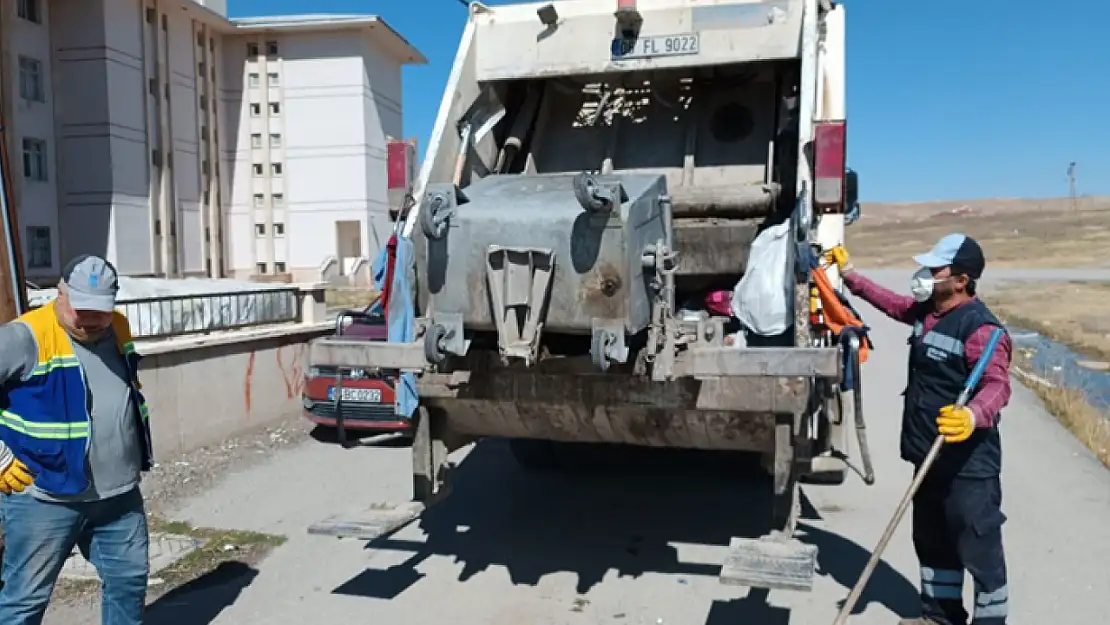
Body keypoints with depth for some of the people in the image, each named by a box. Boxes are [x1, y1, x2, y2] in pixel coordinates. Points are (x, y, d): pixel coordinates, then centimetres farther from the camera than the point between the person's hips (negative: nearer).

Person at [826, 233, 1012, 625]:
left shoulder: (980, 328, -22)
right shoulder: (926, 311, 6)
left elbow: (997, 385, -33)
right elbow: (892, 303, 26)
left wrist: (974, 415, -54)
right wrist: (849, 275, 25)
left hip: (968, 465, -10)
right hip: (929, 457, 10)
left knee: (979, 547, 2)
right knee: (932, 542, 21)